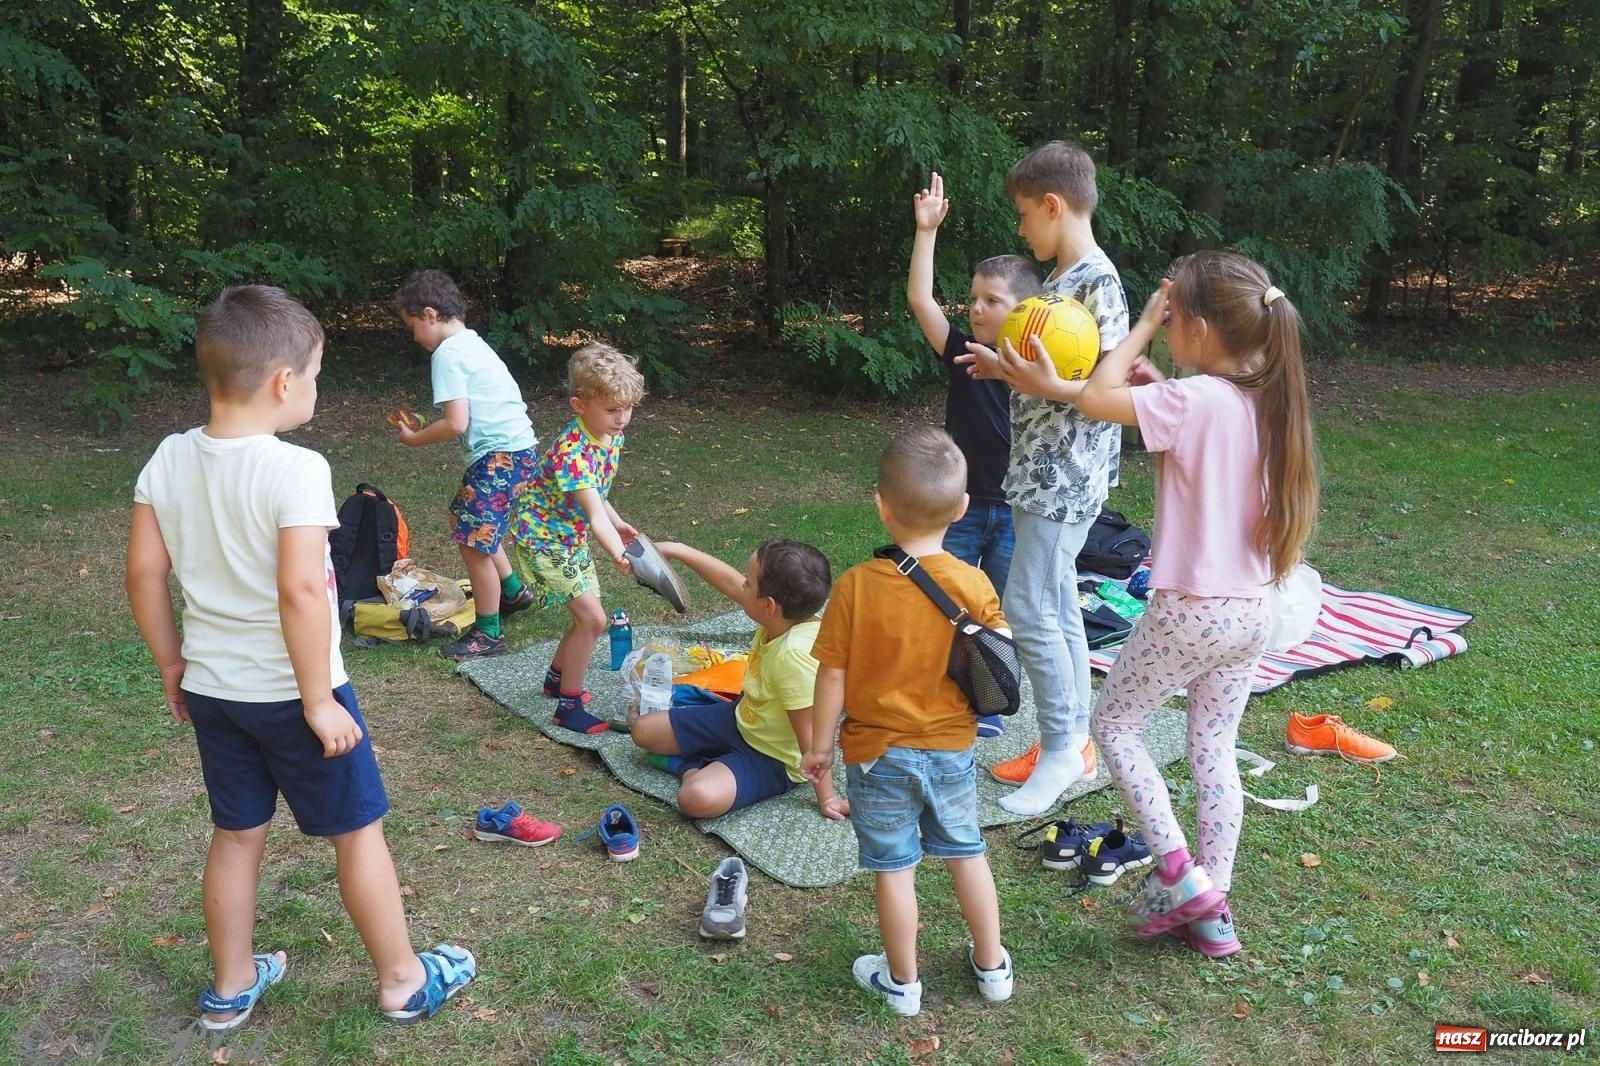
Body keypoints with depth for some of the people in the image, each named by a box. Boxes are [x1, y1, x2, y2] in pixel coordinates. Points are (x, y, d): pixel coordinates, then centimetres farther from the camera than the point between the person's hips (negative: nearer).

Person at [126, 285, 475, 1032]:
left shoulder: (168, 461, -3)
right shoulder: (296, 469, -23)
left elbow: (144, 572, 2)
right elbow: (300, 590, -29)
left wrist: (172, 664, 14)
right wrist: (319, 700, -20)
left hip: (211, 689, 6)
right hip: (288, 692, -6)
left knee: (236, 835, 21)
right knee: (358, 831, 11)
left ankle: (231, 988, 37)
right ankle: (403, 981, 26)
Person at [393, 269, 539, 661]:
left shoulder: (447, 353, -12)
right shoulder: (472, 342, 16)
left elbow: (457, 423, -19)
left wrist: (415, 438, -3)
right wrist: (424, 428, 14)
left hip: (501, 455, -10)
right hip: (519, 447, 10)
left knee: (473, 542, -3)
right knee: (473, 524, 25)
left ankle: (488, 634, 7)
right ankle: (513, 591, 39)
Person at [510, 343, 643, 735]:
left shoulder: (612, 437, -4)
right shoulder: (572, 452, -32)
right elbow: (595, 516, -42)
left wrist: (619, 525, 4)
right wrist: (619, 556, -55)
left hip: (571, 537, 9)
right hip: (542, 538, -9)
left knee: (586, 615, 17)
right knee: (592, 618, -11)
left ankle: (557, 679, 42)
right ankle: (569, 707, 4)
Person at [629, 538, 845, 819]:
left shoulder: (794, 655, -39)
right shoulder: (785, 616, -16)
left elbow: (811, 738, -32)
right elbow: (729, 582, 0)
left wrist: (826, 797, -24)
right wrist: (676, 550, 5)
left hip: (772, 759, -8)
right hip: (740, 719, 8)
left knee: (697, 799, -33)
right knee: (643, 730, 10)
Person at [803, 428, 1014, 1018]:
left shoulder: (856, 585, -21)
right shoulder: (975, 584, -14)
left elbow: (832, 676, -14)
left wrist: (820, 745, -1)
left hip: (877, 754, -2)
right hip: (951, 750, 3)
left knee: (894, 868, 12)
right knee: (966, 854, 21)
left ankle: (902, 982, 29)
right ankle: (993, 967, 37)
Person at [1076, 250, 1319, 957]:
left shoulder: (1194, 401, -20)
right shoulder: (1270, 400, 3)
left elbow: (1094, 398, -16)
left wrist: (1143, 326, -7)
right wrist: (1164, 385, 6)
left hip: (1188, 611, -7)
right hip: (1250, 613, 7)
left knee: (1114, 726, 13)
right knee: (1215, 750, 16)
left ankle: (1179, 874, 10)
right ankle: (1211, 911, 24)